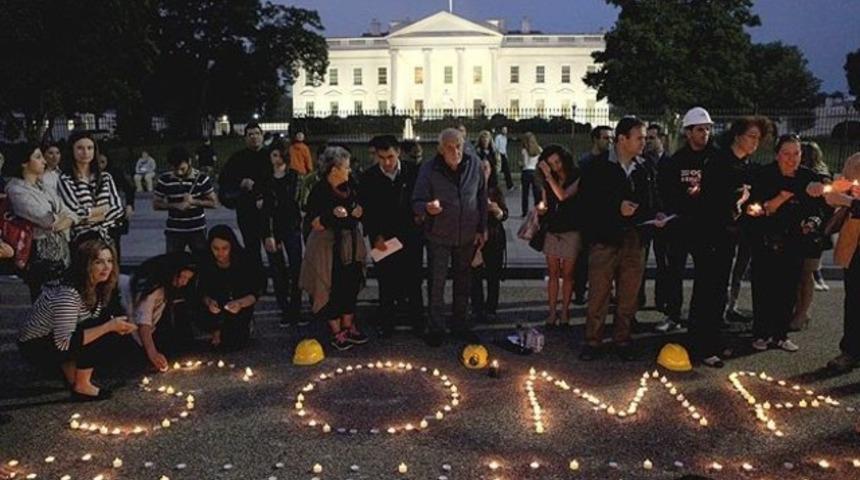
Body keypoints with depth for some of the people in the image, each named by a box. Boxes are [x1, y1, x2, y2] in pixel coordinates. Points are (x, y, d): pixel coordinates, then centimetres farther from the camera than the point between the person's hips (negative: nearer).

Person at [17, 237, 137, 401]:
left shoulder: (96, 287, -4)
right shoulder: (68, 294, -30)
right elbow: (65, 342, -34)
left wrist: (117, 325, -13)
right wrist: (109, 326, -32)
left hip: (57, 339, 9)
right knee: (102, 329, -23)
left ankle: (70, 368, 8)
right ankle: (81, 386, -9)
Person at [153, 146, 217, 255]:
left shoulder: (201, 178, -8)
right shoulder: (164, 179, -4)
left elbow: (214, 203, -3)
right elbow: (156, 204, 2)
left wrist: (194, 201, -18)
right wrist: (176, 205, -15)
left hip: (197, 230, -1)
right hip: (174, 231, 1)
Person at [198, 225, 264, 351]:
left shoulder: (244, 263, -18)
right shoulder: (206, 265, -12)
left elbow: (255, 294, -14)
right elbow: (203, 292, -3)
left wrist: (240, 303, -35)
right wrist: (208, 302, -27)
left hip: (241, 308, -2)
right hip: (216, 307, 2)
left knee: (230, 344, -20)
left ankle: (244, 327, 14)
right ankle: (218, 330, 4)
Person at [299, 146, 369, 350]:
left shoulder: (349, 187, 5)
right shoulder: (320, 191, -14)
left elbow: (359, 212, 17)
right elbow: (316, 224, -15)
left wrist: (358, 211, -6)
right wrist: (332, 215, -31)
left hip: (351, 245, 6)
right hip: (328, 247, -6)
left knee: (352, 286, 10)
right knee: (333, 289, 1)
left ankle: (348, 327, 24)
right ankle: (336, 333, 13)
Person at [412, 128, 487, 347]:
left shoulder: (474, 165, -8)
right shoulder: (428, 169, -16)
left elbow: (481, 198, 3)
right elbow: (416, 202, -15)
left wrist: (482, 229, 3)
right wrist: (427, 208, -39)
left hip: (467, 235, 3)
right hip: (438, 236, -3)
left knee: (462, 279, 17)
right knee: (437, 283, 3)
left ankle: (460, 322, 34)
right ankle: (436, 328, 16)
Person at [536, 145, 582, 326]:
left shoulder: (577, 178, -7)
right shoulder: (549, 181, 9)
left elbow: (563, 196, -21)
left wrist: (548, 175, -19)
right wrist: (541, 207, -8)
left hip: (571, 231, -4)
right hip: (552, 230, 4)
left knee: (567, 274, 2)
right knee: (553, 274, 4)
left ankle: (564, 312, 10)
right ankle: (552, 312, 9)